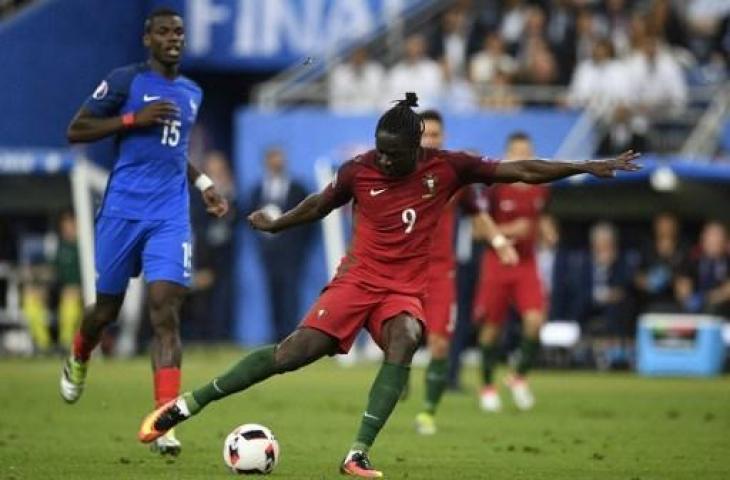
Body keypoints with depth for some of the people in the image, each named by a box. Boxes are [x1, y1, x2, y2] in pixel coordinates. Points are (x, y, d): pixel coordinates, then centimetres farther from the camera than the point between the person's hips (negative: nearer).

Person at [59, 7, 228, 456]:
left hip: (171, 215, 3)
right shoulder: (125, 80, -2)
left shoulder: (192, 93, 15)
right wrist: (133, 119, -14)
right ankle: (78, 361, 45)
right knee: (108, 308, 9)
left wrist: (203, 183, 18)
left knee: (166, 312, -13)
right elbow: (76, 131, -5)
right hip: (123, 210, -3)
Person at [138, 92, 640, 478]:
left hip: (406, 290, 1)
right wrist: (275, 225, 15)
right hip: (358, 279, -1)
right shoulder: (359, 171, -7)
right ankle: (186, 404, -8)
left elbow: (522, 171, -3)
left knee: (405, 342, -33)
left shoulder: (447, 167, -6)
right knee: (295, 352, -17)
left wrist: (588, 167, -4)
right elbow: (321, 204, 14)